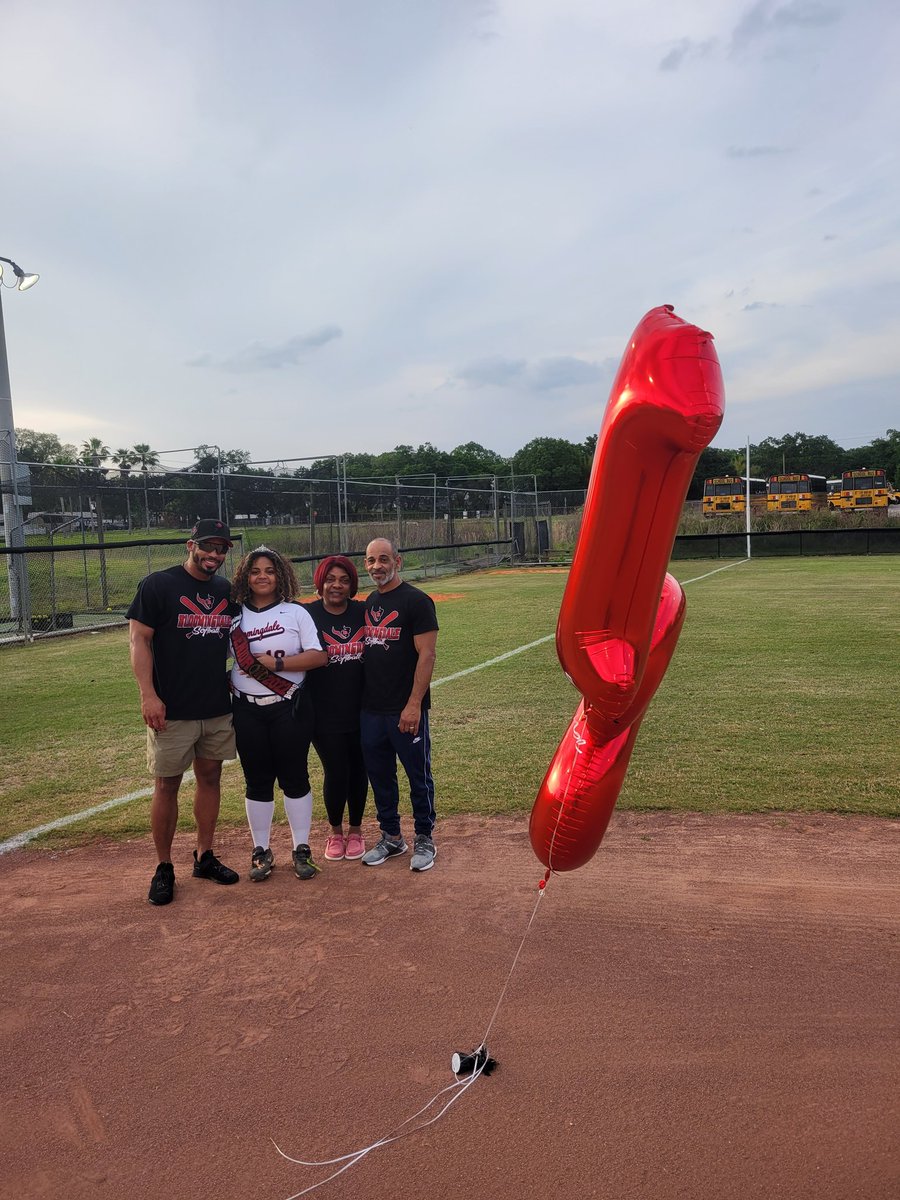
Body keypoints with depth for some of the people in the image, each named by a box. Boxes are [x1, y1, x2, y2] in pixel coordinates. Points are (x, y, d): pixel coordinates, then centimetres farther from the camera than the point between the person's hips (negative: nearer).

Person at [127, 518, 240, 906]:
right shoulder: (158, 585, -7)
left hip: (218, 708, 5)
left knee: (210, 777, 12)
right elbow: (139, 639, -9)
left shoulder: (227, 591, 9)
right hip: (172, 710, -5)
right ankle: (164, 869, 15)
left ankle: (204, 856, 26)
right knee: (167, 785, 2)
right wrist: (148, 695, -16)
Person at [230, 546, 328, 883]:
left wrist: (277, 662, -16)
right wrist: (226, 682, -7)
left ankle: (301, 849, 18)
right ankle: (261, 851, 21)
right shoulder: (234, 616, 6)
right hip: (248, 712, 2)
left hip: (290, 708, -2)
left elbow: (319, 656, -8)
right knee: (257, 780, 8)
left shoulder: (295, 612, 1)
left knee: (295, 777, 4)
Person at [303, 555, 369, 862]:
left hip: (361, 709, 2)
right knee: (336, 773, 1)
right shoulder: (307, 614, -4)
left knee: (358, 772, 10)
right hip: (325, 713, -2)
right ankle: (335, 832, 26)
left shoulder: (364, 612, 3)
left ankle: (355, 830, 31)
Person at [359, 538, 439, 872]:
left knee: (418, 775, 5)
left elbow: (426, 655, -14)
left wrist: (414, 704, -20)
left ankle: (424, 839, 20)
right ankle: (391, 837, 29)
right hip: (370, 709, 7)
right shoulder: (369, 603, 13)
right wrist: (361, 697, 11)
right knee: (379, 775, 14)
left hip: (405, 710, -7)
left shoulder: (416, 601, -9)